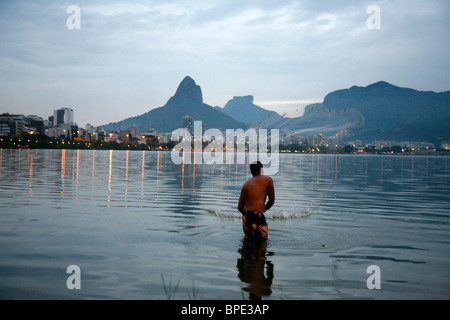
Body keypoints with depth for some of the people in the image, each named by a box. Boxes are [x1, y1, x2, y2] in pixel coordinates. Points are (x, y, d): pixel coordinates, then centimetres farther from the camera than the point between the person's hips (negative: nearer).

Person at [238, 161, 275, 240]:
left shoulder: (246, 184, 18)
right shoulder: (268, 179, 6)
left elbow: (240, 208, 15)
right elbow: (272, 201, 12)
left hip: (246, 217, 6)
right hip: (257, 216, -6)